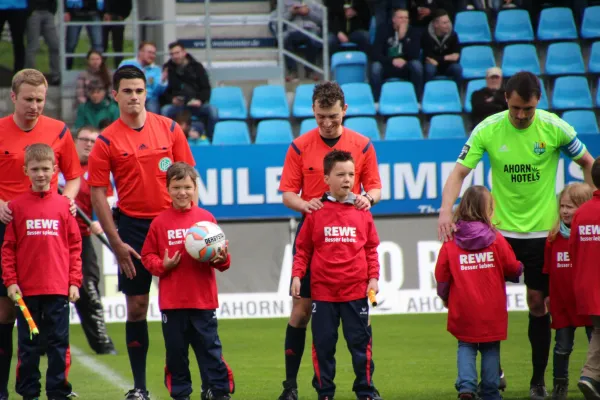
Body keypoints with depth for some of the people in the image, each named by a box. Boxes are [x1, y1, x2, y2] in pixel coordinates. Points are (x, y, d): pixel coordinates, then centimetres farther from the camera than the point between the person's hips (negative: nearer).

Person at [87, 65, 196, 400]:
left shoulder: (169, 128, 3)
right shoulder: (107, 141, -2)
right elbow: (98, 193, -2)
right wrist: (116, 243, -7)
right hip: (133, 226, -1)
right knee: (137, 306, 2)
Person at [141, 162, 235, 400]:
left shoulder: (206, 218, 1)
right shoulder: (160, 222, 2)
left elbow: (219, 253, 6)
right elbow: (147, 255, 7)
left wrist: (222, 259, -15)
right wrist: (162, 265, -11)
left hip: (203, 299, -1)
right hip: (171, 300, 1)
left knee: (209, 347, 2)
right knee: (175, 351, 8)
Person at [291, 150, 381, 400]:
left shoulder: (362, 212, 4)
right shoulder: (316, 212, 1)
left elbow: (371, 249, 8)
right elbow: (303, 248, 4)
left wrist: (373, 278, 0)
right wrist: (297, 276, -5)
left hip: (356, 290, 0)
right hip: (323, 290, 0)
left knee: (360, 342, 4)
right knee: (323, 344, 6)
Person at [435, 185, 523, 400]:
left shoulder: (450, 243, -6)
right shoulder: (496, 240, -8)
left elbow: (442, 276, -4)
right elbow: (513, 269, -4)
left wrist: (446, 298, 15)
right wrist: (519, 270, 21)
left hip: (463, 310, 1)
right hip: (491, 310, -1)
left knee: (466, 346, 11)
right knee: (490, 349, 11)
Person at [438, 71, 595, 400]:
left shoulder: (554, 128, -9)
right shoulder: (487, 130, -9)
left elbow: (587, 162, 5)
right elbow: (459, 172, -9)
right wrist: (446, 210, -25)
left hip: (542, 230, 0)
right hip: (500, 229, 1)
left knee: (538, 303, 3)